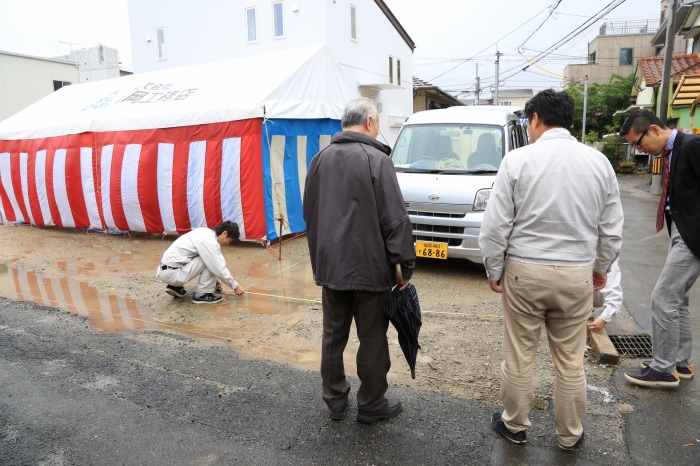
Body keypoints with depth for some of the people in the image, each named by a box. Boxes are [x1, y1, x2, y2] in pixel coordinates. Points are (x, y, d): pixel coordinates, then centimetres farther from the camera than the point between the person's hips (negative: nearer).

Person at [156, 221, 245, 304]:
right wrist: (235, 286, -2)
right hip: (171, 273, -9)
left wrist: (213, 279, 30)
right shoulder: (209, 241, -18)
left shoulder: (206, 232, 9)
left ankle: (176, 287, 19)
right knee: (210, 263, -13)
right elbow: (219, 268, -15)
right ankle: (202, 295, -1)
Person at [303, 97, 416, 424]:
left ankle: (335, 401, 29)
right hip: (370, 267, -6)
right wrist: (405, 264, -8)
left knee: (333, 335, 15)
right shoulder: (376, 159, -12)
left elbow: (309, 213, 15)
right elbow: (395, 219, -16)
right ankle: (371, 405, 23)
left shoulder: (320, 159, 8)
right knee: (373, 339, 9)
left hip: (329, 265, 6)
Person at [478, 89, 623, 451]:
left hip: (525, 271, -3)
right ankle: (569, 435, 33)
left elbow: (496, 225, -10)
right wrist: (601, 266, 23)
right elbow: (612, 228, 7)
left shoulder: (518, 159, -10)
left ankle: (515, 425, 30)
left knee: (519, 356, 12)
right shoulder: (599, 162, 1)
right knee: (570, 361, 16)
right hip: (577, 274, 4)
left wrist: (494, 269, 3)